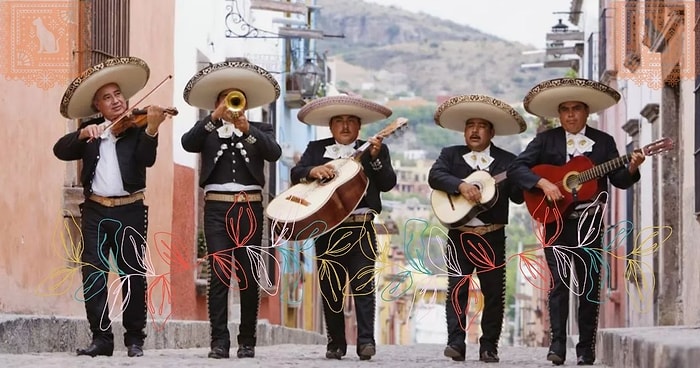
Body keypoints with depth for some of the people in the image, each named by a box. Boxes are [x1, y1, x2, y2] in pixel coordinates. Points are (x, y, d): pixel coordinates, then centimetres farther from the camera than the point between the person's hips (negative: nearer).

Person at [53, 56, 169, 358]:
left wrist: (151, 129, -31)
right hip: (95, 211, 3)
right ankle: (101, 338, 2)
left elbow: (147, 159, -14)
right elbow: (61, 151, -2)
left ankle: (135, 339, 6)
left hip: (130, 211, -3)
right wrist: (83, 135, -20)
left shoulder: (137, 128, 3)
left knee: (133, 276, 0)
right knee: (93, 275, -2)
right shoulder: (90, 132, 11)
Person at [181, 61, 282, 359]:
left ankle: (247, 342, 5)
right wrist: (214, 118, -16)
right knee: (219, 274, -7)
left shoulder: (260, 130, 14)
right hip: (216, 208, 0)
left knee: (248, 276, 0)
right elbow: (187, 143, -8)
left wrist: (246, 128, -19)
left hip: (249, 208, 0)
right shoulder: (208, 131, 13)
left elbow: (274, 152, -7)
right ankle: (219, 342, -7)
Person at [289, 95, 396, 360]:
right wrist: (314, 171, -21)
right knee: (330, 288, 4)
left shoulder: (376, 150, 9)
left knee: (363, 284, -11)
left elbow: (388, 184, -3)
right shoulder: (317, 149, 13)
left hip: (361, 228, -2)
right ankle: (336, 344, 11)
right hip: (326, 228, 2)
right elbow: (295, 173, 0)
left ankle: (366, 341, -12)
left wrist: (375, 158, -18)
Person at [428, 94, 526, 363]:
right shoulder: (450, 155, 8)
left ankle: (489, 346, 9)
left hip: (493, 237, 0)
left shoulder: (507, 161, 5)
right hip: (459, 235, 0)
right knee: (457, 288, -7)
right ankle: (456, 342, -9)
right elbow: (434, 176, -10)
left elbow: (518, 195, -3)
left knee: (494, 292, 2)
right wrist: (461, 185, -25)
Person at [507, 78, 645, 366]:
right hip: (556, 222, -1)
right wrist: (543, 183, -18)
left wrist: (632, 168, -17)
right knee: (559, 282, -8)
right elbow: (515, 168, -4)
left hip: (589, 223, 1)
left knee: (590, 285, 3)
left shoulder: (603, 142, 7)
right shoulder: (546, 140, 4)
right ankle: (557, 344, -8)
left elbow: (619, 180, 4)